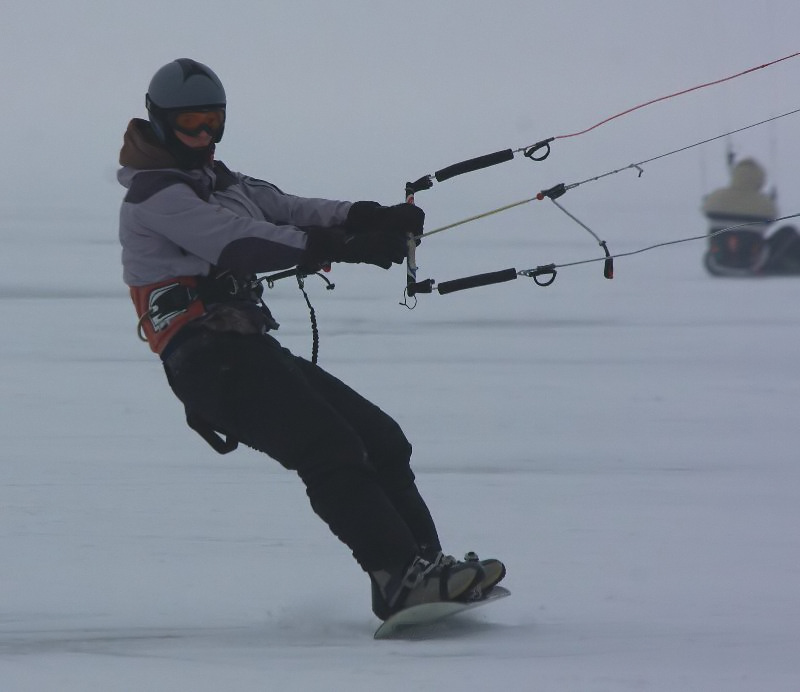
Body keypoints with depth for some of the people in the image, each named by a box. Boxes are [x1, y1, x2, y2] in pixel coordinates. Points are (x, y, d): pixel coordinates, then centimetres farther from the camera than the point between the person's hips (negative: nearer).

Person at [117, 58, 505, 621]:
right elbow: (236, 243, -17)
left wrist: (374, 220, -10)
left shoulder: (224, 185, 25)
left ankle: (424, 570, -2)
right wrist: (346, 248, -22)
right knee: (331, 451, -23)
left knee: (382, 441, 2)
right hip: (208, 358, -10)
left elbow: (291, 211, 10)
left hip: (252, 352, 10)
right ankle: (403, 577, -32)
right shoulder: (152, 195, -5)